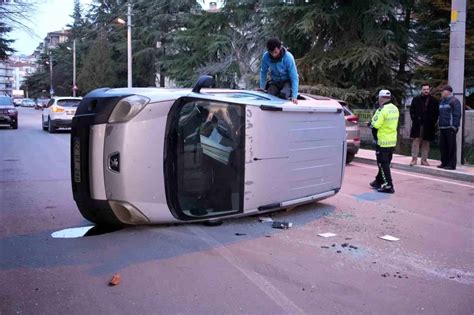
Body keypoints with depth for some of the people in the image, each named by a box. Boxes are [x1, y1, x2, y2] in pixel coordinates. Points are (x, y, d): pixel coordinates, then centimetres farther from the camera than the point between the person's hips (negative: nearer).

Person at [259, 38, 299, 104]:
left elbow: (294, 77, -26)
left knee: (283, 94, -32)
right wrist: (262, 87, -5)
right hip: (275, 81, 4)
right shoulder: (266, 56, -20)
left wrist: (294, 96, -32)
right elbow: (263, 72, -2)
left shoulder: (288, 57, -28)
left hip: (287, 81, -3)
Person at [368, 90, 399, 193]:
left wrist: (371, 123, -1)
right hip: (392, 141, 8)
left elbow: (375, 125, -22)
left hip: (382, 141, -8)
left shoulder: (382, 110, -19)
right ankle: (379, 181, 30)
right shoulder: (395, 109, 7)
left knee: (383, 164, -1)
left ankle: (388, 186, -3)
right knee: (385, 163, 17)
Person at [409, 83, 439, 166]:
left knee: (426, 142, 6)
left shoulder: (433, 100, 4)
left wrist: (433, 121, -2)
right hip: (418, 124, -1)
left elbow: (436, 112, 7)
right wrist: (414, 119, -3)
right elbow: (411, 110, 8)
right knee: (416, 141, -4)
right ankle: (414, 159, 0)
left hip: (428, 125, 1)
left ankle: (424, 160, 12)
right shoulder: (416, 99, 4)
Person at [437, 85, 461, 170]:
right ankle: (444, 162, 18)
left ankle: (451, 164, -2)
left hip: (450, 128, -9)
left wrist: (454, 126, -19)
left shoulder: (454, 101, -7)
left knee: (451, 147, -5)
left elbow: (457, 115, -13)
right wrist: (439, 124, 18)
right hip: (442, 128, 9)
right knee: (443, 146, 10)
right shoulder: (442, 101, 19)